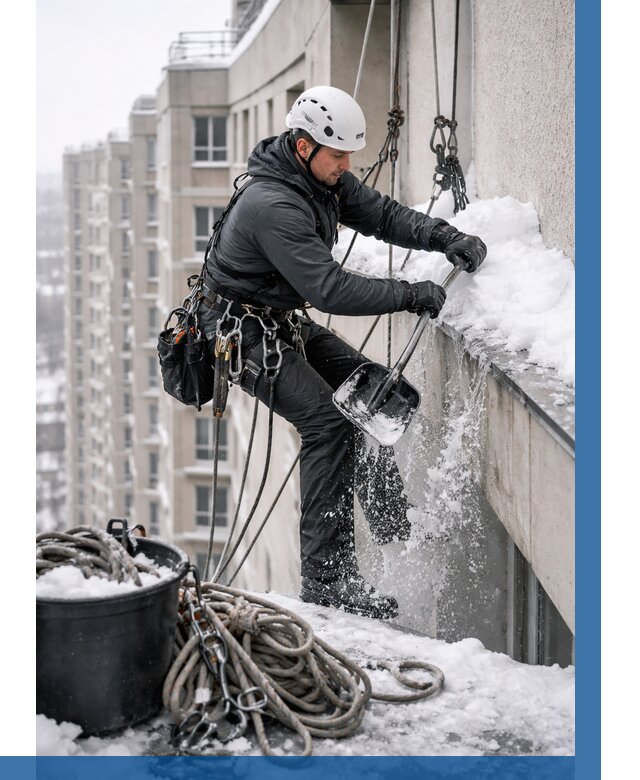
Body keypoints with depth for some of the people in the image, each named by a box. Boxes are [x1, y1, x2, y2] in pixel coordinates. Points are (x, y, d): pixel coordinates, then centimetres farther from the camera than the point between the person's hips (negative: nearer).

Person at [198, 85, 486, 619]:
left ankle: (397, 534, 15)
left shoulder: (324, 178, 0)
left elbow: (381, 214, 1)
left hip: (286, 322, 10)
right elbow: (330, 289, -34)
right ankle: (326, 579, -17)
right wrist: (410, 296, -31)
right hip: (244, 330, -10)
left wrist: (445, 238, -16)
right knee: (328, 420, -20)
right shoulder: (272, 205, -30)